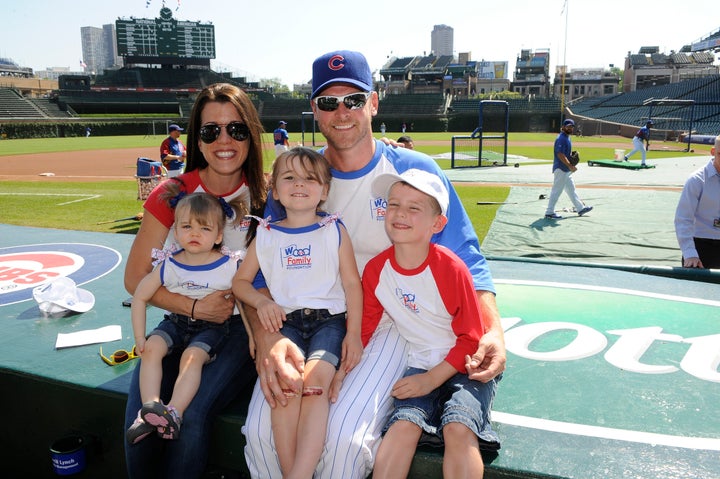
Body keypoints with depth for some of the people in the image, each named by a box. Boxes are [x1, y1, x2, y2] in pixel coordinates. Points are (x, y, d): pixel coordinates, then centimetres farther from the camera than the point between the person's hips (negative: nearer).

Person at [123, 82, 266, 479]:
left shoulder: (265, 198, -4)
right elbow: (135, 279, 0)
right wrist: (195, 307, -13)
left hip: (240, 327, -1)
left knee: (191, 414, -23)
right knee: (141, 420, -19)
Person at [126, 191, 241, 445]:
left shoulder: (229, 267, -15)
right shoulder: (168, 266, -8)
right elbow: (139, 297, 2)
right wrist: (140, 338, -3)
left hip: (211, 327, -3)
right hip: (176, 322, 4)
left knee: (192, 356, -29)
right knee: (152, 348, -21)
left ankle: (174, 413, -33)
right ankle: (150, 410, -25)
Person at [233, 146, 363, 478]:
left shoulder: (334, 230, 7)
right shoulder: (266, 236, 11)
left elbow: (352, 283, 4)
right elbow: (240, 281, 17)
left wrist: (354, 333, -6)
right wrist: (262, 302, -5)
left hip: (329, 318, -1)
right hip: (285, 321, 1)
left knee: (315, 379, -27)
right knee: (285, 382, -26)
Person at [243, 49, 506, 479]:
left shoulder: (416, 171, -4)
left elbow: (465, 259, -2)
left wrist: (494, 329, -21)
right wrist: (266, 337, -22)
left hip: (389, 322, -2)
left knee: (345, 436, -25)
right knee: (261, 430, -18)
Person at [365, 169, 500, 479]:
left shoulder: (452, 269, -18)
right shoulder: (376, 269, -6)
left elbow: (470, 339, -10)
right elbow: (363, 328, 5)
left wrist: (432, 379, -15)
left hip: (464, 365, -2)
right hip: (420, 365, 3)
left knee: (458, 428, -26)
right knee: (404, 425, -23)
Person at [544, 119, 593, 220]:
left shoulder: (567, 138, 15)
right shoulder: (561, 138, -16)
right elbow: (560, 154, -26)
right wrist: (570, 165, -28)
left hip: (566, 170, 11)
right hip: (561, 169, -11)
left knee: (571, 189, 18)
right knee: (556, 191, -7)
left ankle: (580, 208, 28)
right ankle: (549, 213, -2)